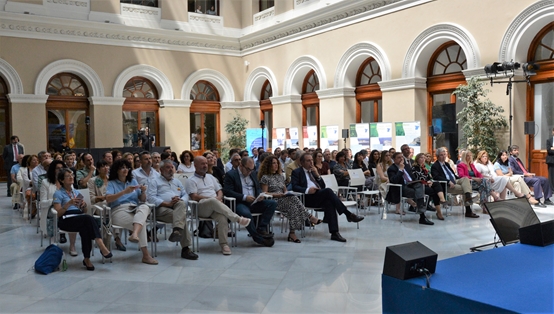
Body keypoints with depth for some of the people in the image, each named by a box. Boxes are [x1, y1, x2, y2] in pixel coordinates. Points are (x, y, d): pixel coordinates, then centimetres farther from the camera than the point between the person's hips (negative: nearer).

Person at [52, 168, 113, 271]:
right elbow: (58, 213, -4)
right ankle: (100, 245, -44)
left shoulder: (76, 192, 26)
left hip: (80, 218, 5)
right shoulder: (58, 194, 9)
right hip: (66, 220, -5)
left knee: (85, 228, -34)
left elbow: (84, 211, 24)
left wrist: (84, 205, 2)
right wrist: (69, 203, -16)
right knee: (89, 218, -35)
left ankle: (87, 259, -34)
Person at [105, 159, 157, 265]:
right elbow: (108, 199, -9)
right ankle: (146, 255, -34)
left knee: (145, 207, -35)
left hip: (135, 209, 3)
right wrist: (124, 191, -22)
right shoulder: (111, 183, 11)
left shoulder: (133, 181, 24)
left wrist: (143, 192, -4)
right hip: (119, 210, -3)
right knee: (141, 224, -32)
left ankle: (135, 234, -59)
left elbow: (142, 200, 19)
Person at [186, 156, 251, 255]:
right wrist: (213, 198, -8)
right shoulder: (191, 180, 9)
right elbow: (194, 197, -5)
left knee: (222, 217, -32)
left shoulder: (210, 177, 27)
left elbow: (219, 191, 22)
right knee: (213, 201, -39)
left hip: (215, 206, 4)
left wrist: (219, 198, -3)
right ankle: (237, 219, -36)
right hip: (201, 208, -4)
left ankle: (224, 244, -29)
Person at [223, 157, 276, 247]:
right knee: (246, 213, -38)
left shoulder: (253, 173, 19)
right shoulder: (230, 175, -1)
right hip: (240, 203, -6)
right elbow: (227, 191, -12)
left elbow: (258, 188, 25)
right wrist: (244, 197, -21)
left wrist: (260, 195, -1)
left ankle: (261, 228, -19)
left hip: (254, 202, 6)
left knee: (273, 203, -15)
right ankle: (258, 237, -23)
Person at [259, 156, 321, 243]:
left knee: (293, 206, -32)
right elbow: (265, 193, -2)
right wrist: (276, 195, -15)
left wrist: (286, 193, 2)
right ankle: (310, 218, -33)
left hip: (283, 199, 6)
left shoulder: (280, 176, 24)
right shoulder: (265, 177, 3)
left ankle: (292, 233, -37)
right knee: (293, 199, -33)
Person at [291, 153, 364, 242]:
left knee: (329, 203, -30)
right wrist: (307, 190, -23)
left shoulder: (313, 171, 26)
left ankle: (334, 233, -37)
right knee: (328, 191, -29)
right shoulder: (297, 172, 9)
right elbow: (294, 187, -6)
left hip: (318, 197, 5)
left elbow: (323, 186, 21)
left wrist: (317, 175, 4)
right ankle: (348, 214, -29)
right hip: (306, 198, -5)